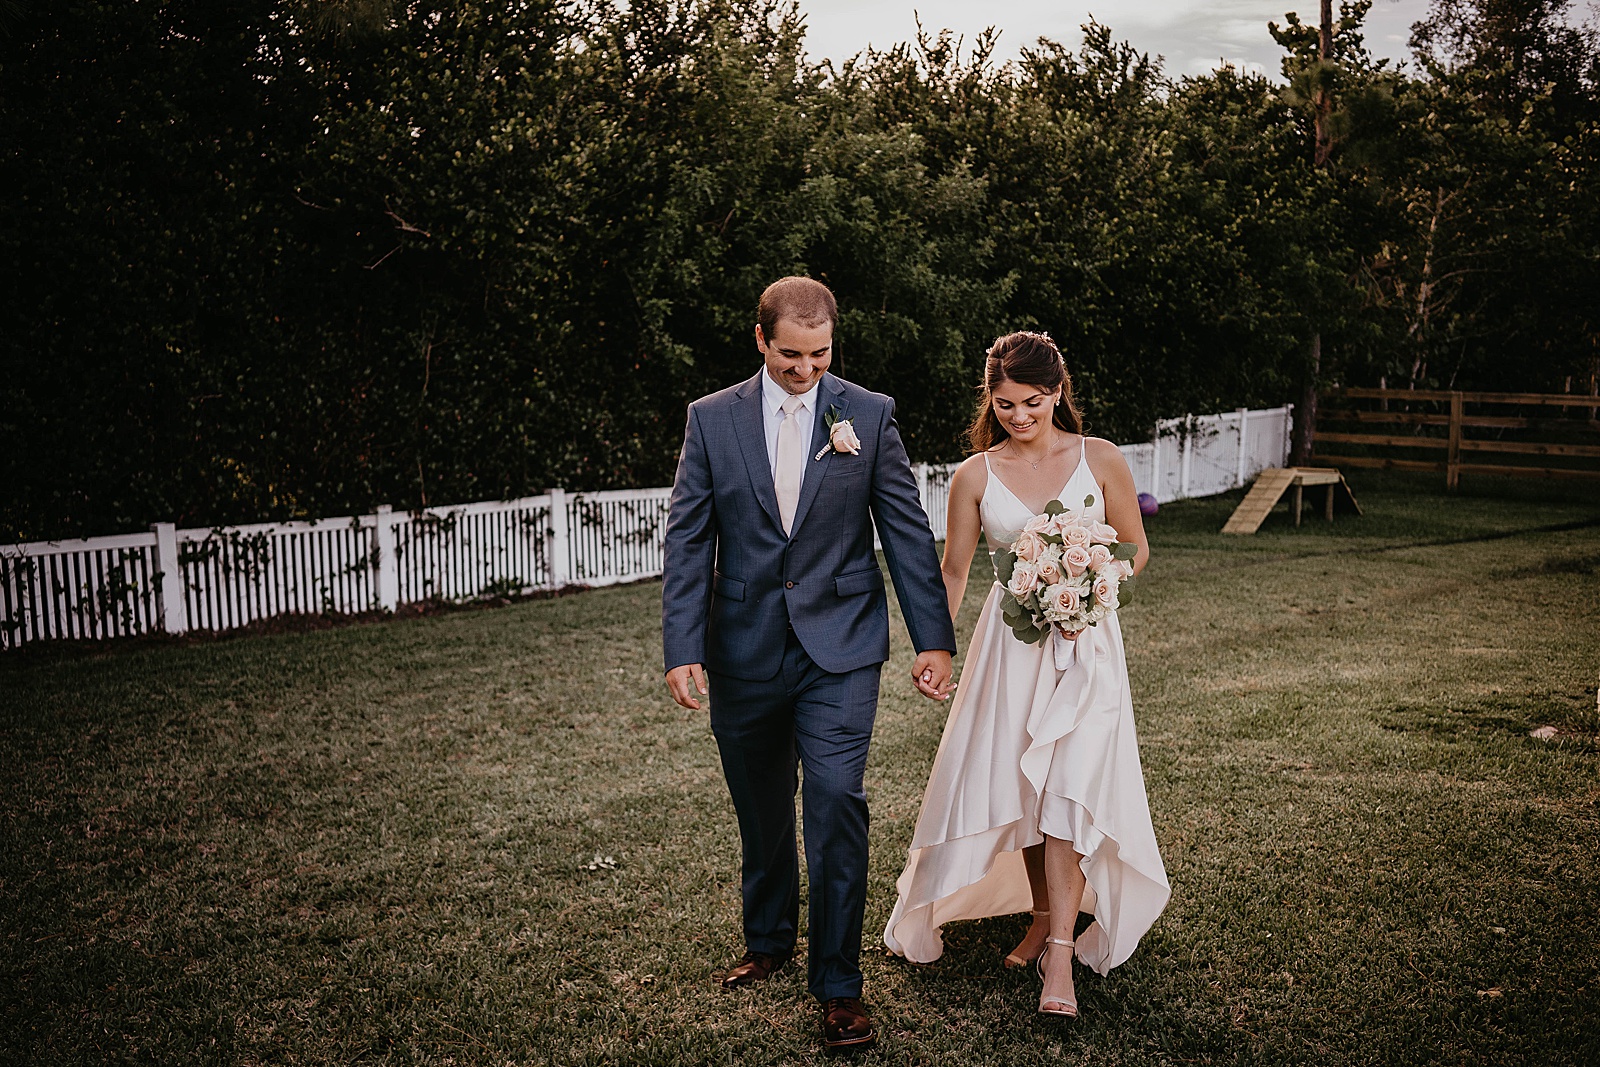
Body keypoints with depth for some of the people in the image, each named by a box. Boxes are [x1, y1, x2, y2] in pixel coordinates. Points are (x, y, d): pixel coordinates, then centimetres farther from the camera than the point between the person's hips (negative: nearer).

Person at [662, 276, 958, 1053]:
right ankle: (769, 940, 38)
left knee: (836, 804, -10)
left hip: (839, 649, -2)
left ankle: (838, 984, 4)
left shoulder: (869, 415, 1)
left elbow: (907, 532, 2)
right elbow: (687, 542, 0)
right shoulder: (712, 419, 2)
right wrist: (682, 649, -8)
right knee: (761, 812, 15)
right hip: (744, 653, 2)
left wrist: (934, 638, -2)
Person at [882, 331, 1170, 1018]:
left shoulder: (1100, 460, -3)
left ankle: (1061, 952, -6)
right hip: (1010, 644, 2)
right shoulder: (975, 476, 0)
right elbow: (953, 573, 6)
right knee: (1019, 784, 7)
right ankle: (1043, 918, 28)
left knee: (1069, 785, -11)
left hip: (1085, 642, -2)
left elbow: (1135, 547, 7)